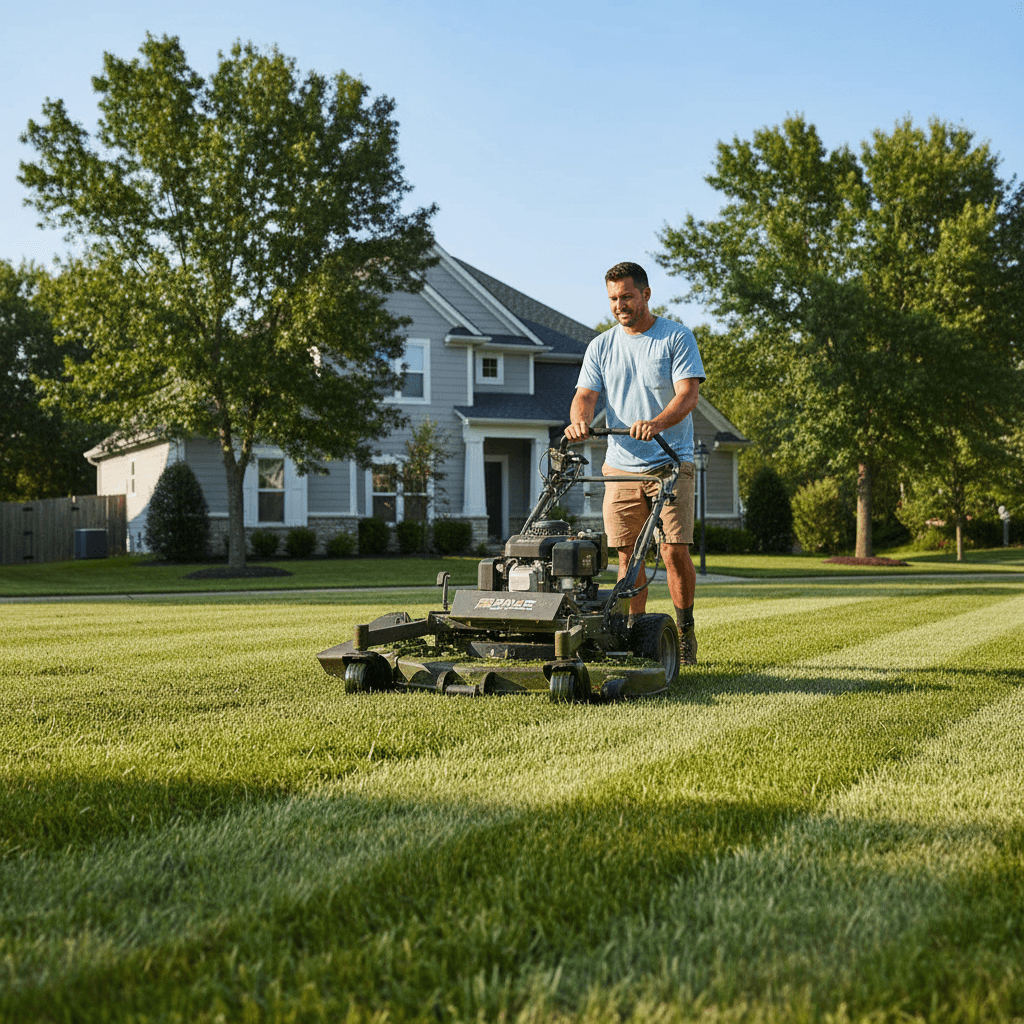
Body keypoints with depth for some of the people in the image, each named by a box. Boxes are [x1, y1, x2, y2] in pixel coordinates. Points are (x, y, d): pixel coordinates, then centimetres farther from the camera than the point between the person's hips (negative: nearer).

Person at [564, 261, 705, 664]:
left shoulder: (677, 338, 0)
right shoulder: (601, 346, 12)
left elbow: (688, 393, -10)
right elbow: (586, 394, 5)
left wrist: (658, 423, -29)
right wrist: (579, 419, -20)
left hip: (671, 464, -3)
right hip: (621, 465, 3)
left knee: (674, 551, -9)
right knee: (628, 555, 2)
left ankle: (685, 632, 7)